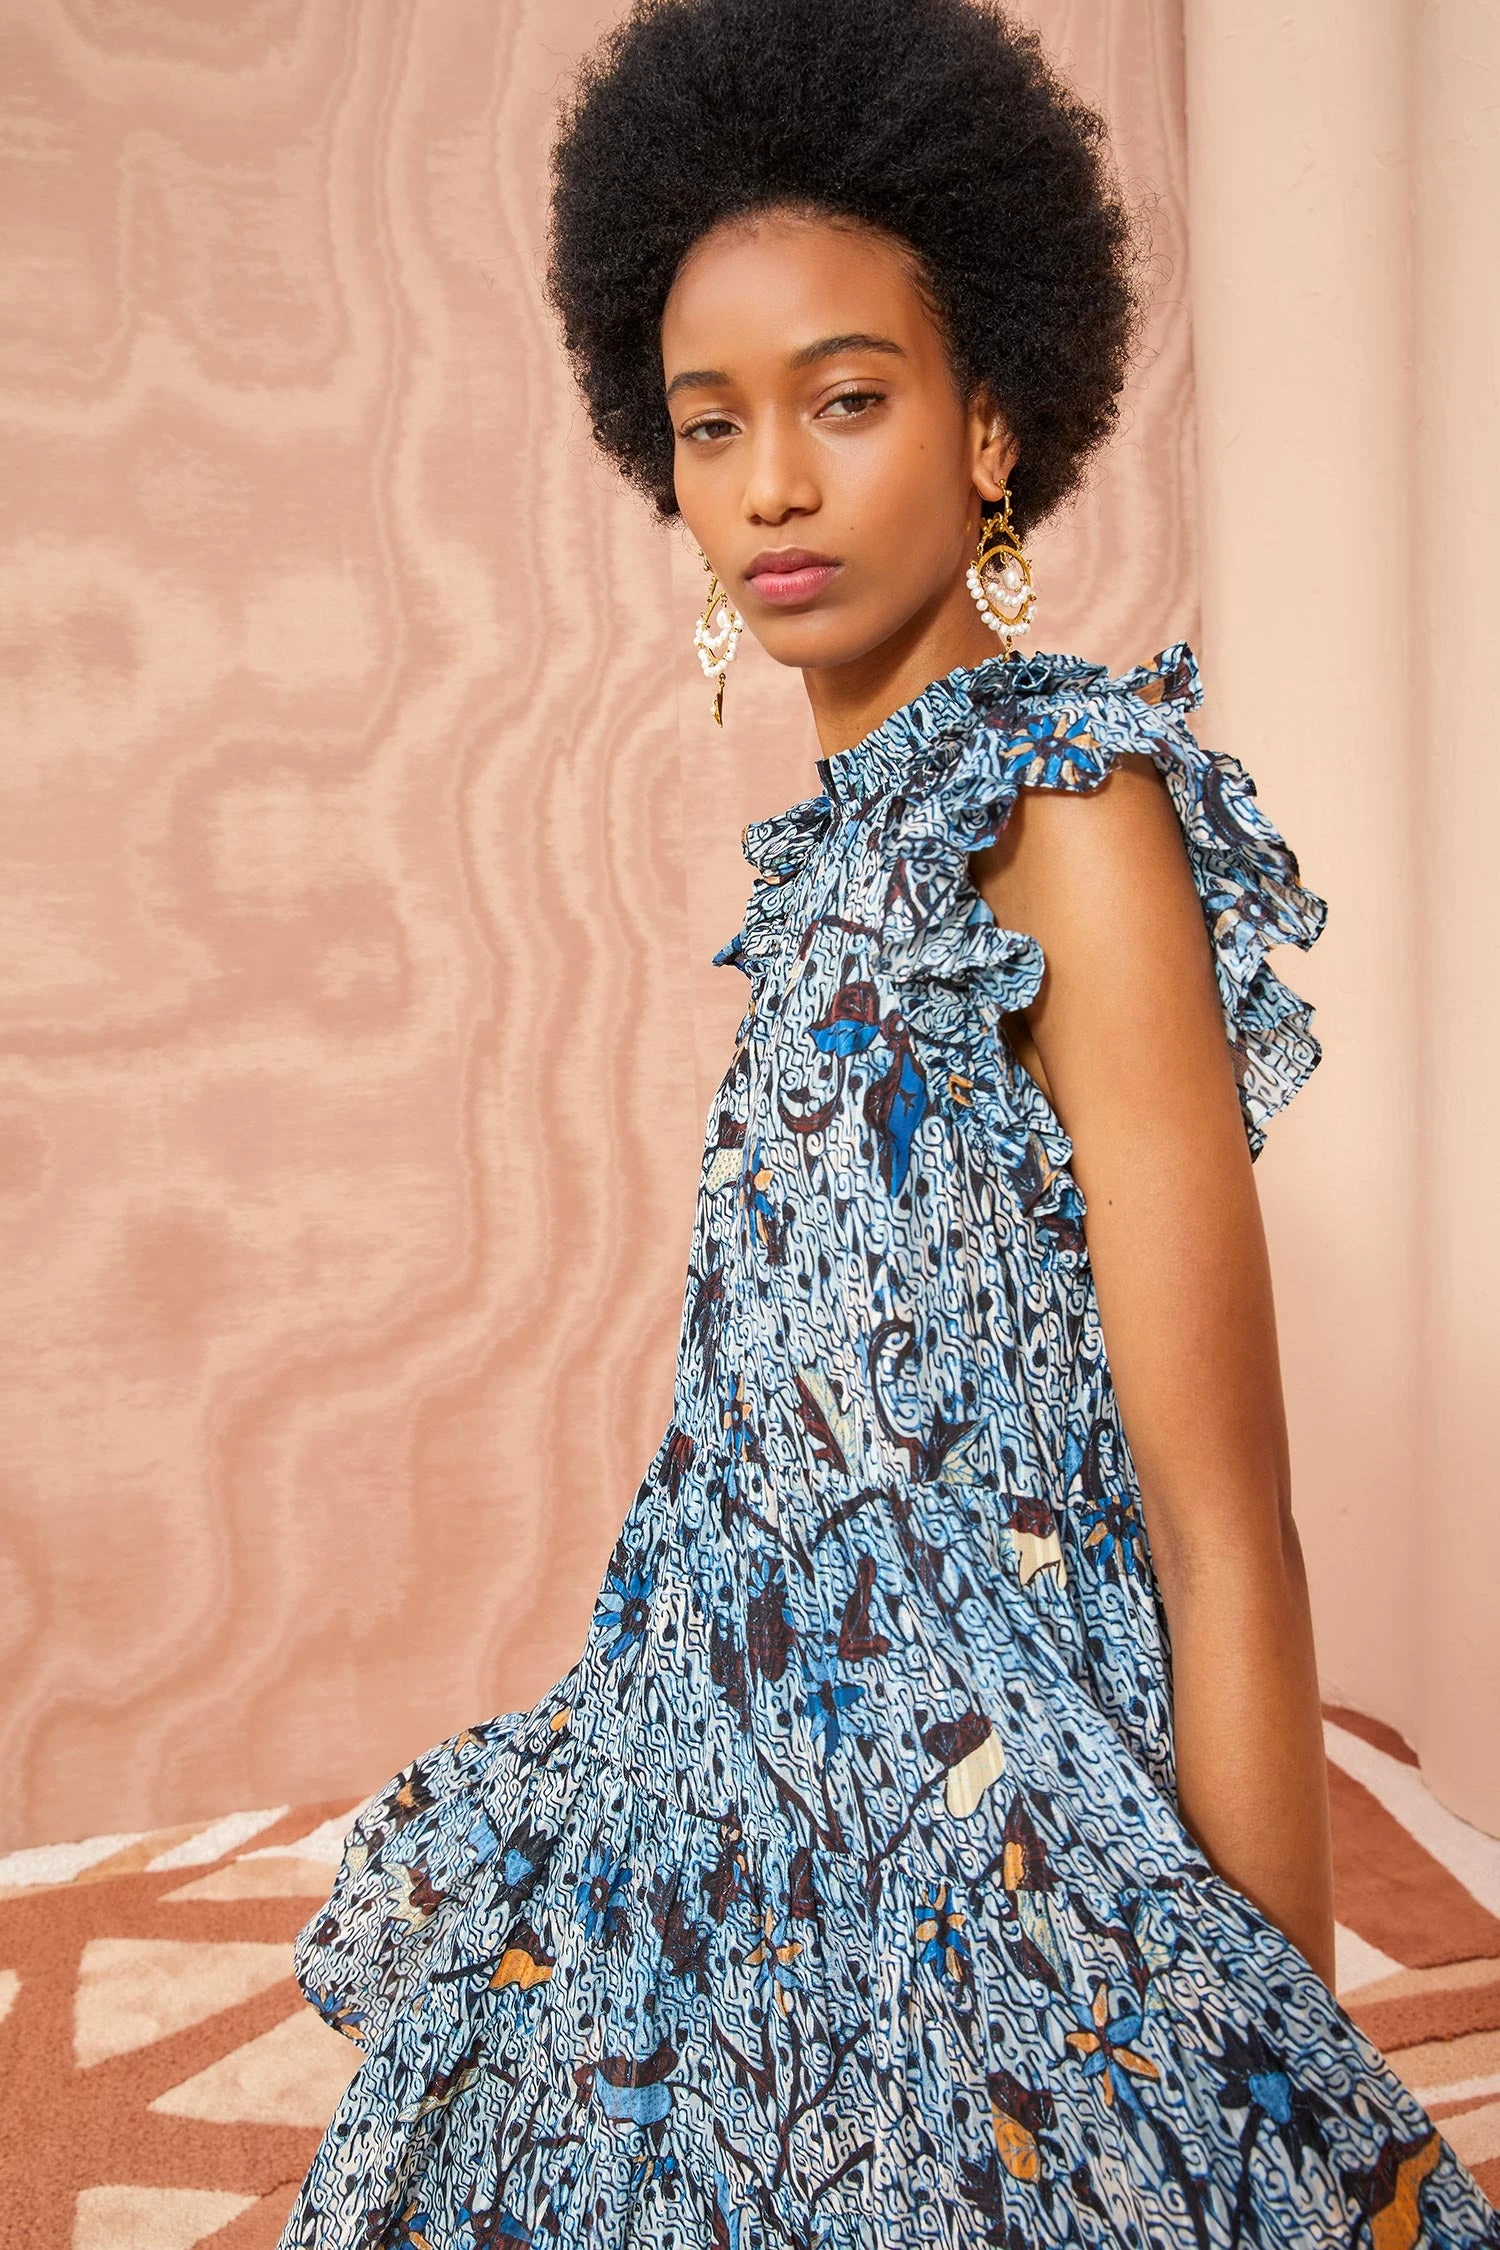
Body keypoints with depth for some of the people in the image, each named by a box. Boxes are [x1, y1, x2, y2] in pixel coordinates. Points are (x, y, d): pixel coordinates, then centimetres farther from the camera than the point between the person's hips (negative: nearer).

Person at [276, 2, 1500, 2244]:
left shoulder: (1069, 809, -17)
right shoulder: (851, 826, 6)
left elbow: (1226, 1538, -19)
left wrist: (1283, 2062, -15)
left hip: (983, 1813, -7)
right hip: (757, 1801, 7)